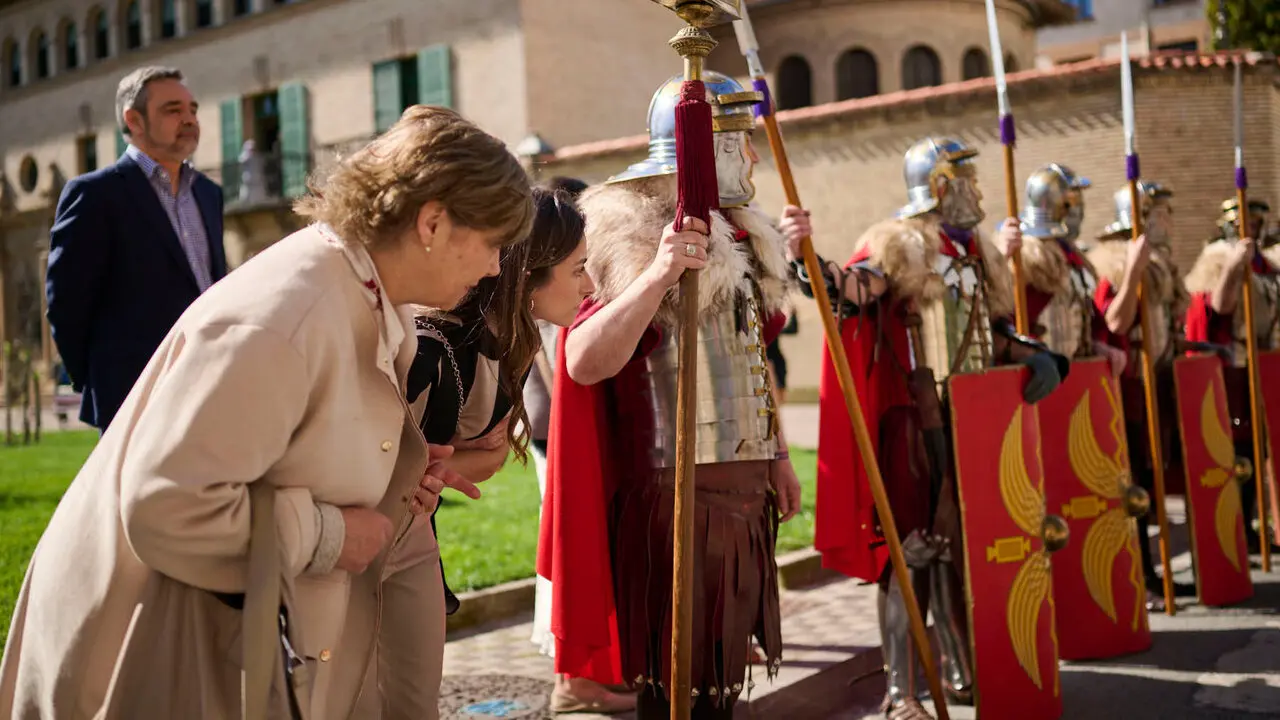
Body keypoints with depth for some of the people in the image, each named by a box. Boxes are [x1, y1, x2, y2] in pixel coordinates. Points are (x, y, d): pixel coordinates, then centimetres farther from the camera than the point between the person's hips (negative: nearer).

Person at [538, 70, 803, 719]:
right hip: (679, 494, -9)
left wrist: (775, 455, 22)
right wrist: (656, 275, -39)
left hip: (743, 486, 9)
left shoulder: (738, 236, 13)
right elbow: (583, 364, -29)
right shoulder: (639, 239, -16)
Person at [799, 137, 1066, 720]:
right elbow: (852, 290, -24)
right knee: (913, 545, -6)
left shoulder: (976, 252, 18)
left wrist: (1030, 355, 3)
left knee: (965, 539, 14)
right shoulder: (898, 244, -7)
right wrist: (807, 259, -45)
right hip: (917, 417, -8)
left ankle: (961, 670, 28)